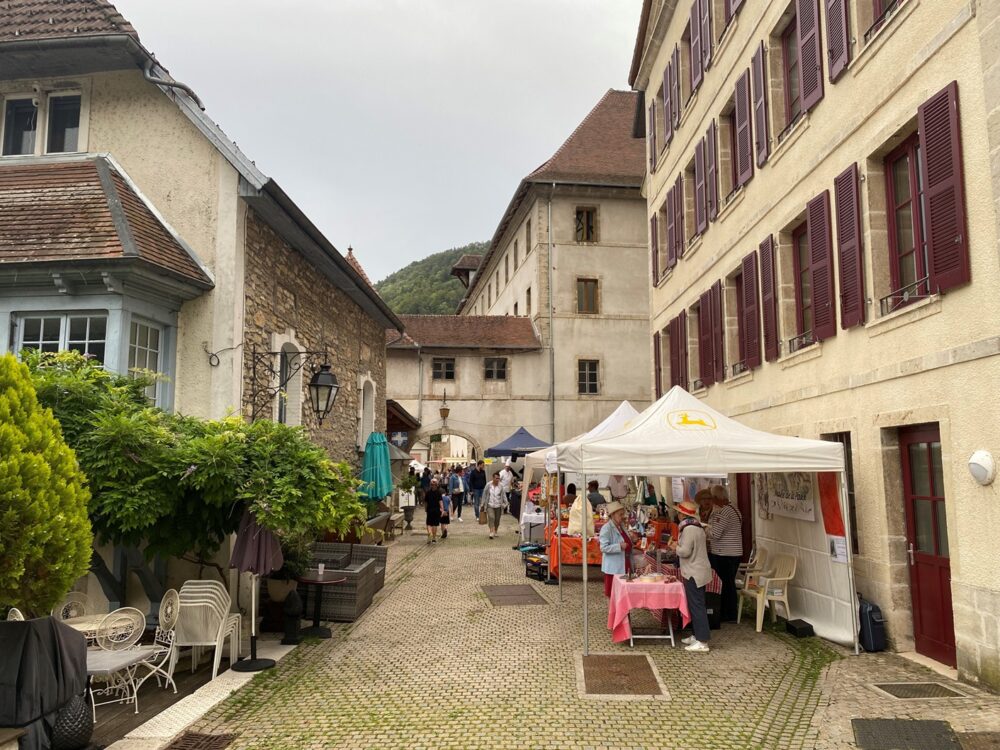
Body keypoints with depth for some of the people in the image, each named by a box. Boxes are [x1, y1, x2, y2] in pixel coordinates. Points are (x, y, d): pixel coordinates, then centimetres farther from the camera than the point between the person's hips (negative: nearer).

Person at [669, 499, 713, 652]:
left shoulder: (689, 529, -19)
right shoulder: (697, 526, 12)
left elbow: (685, 552, -22)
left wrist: (676, 547, -5)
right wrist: (679, 544, 10)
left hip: (694, 573, -10)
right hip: (698, 571, 10)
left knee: (696, 606, -6)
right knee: (696, 605, 17)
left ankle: (702, 642, -3)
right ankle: (697, 635, 25)